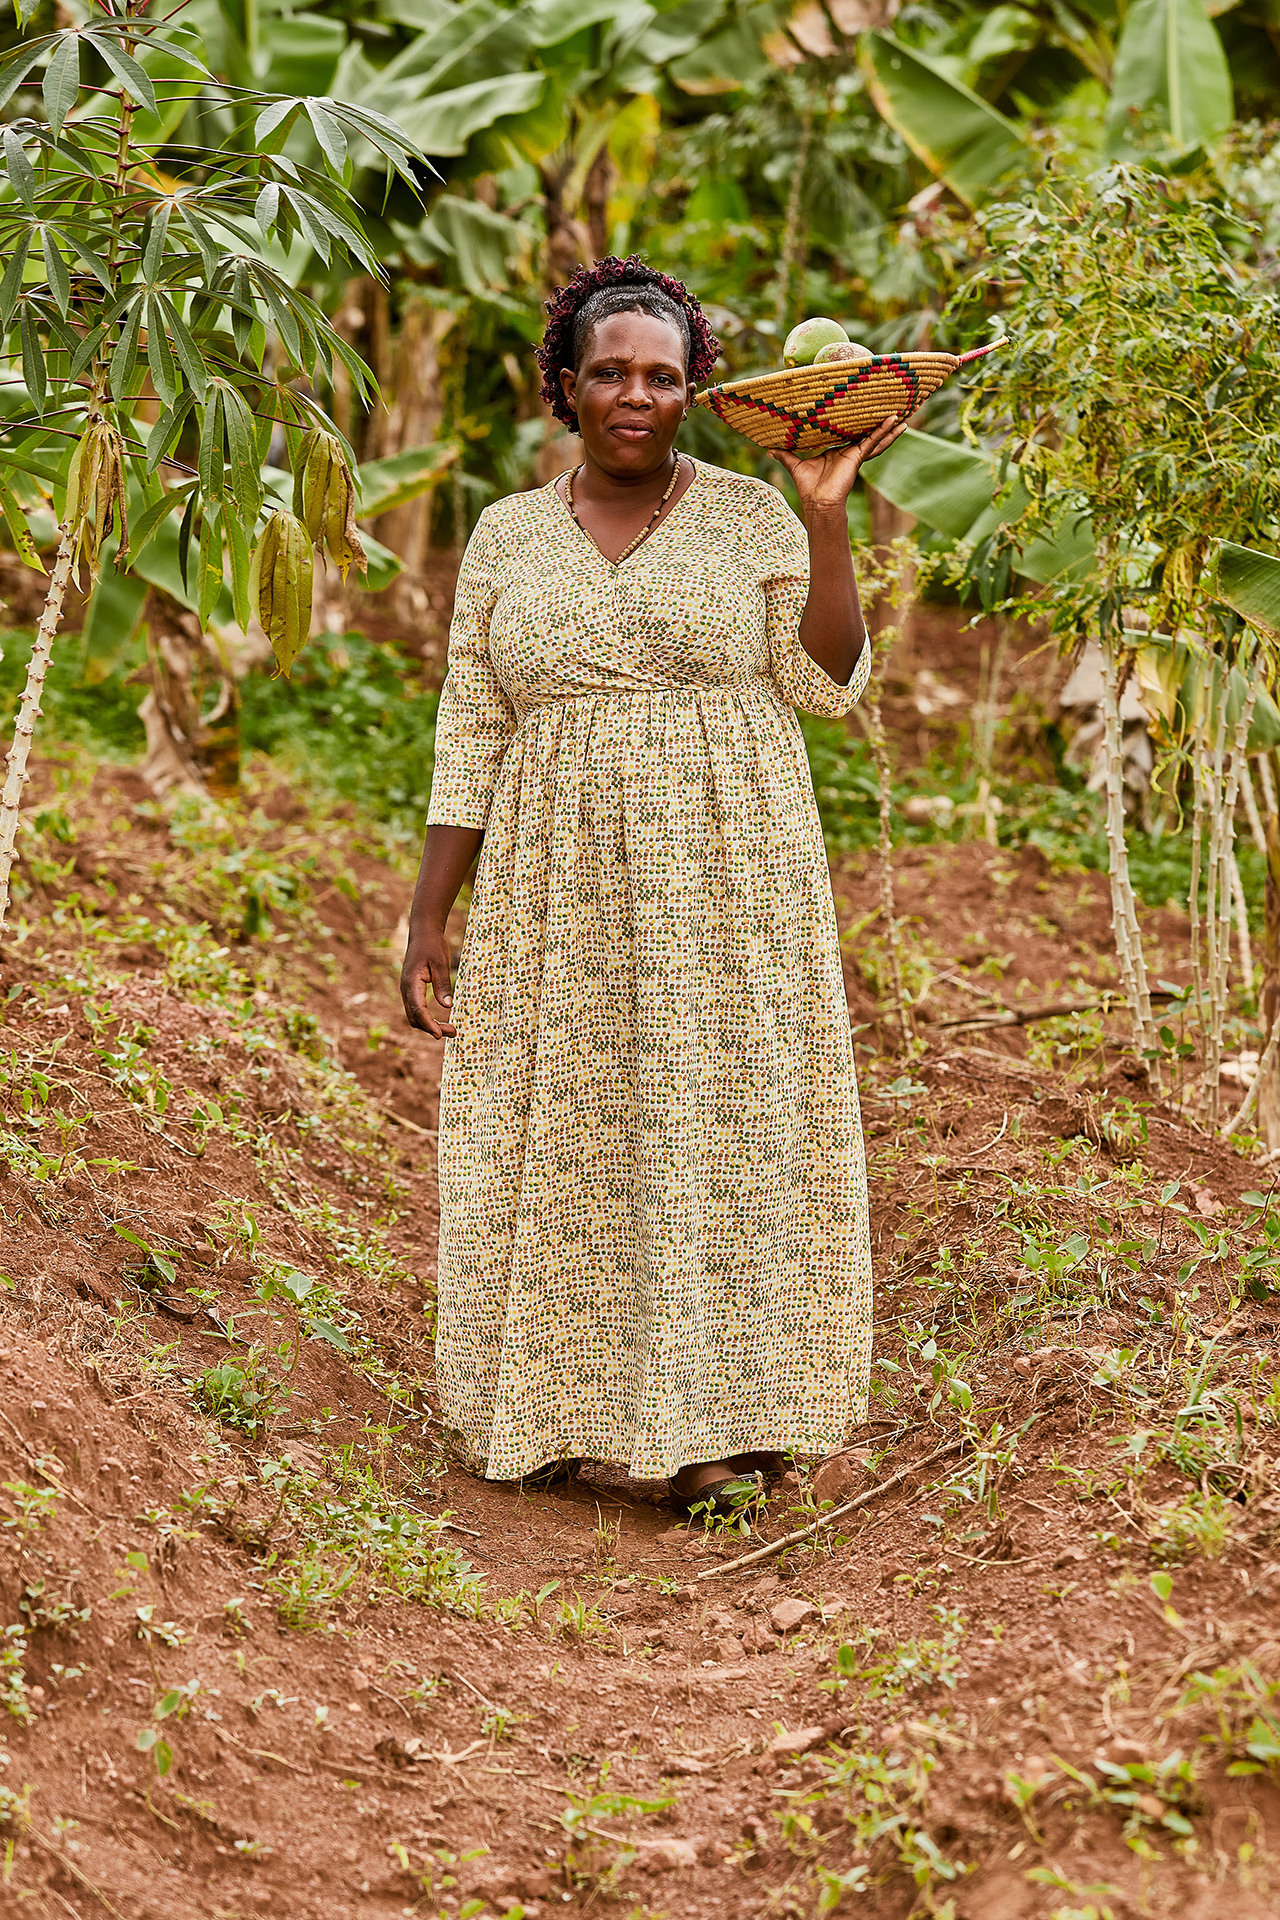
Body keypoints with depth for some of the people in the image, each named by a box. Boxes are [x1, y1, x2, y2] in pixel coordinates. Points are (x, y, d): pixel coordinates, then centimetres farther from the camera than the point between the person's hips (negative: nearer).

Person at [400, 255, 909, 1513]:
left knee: (719, 1121, -2)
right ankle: (564, 1406, 15)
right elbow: (472, 738, 7)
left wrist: (827, 516, -11)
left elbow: (827, 685, -3)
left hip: (724, 881, -2)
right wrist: (426, 919, 2)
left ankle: (712, 1420, 6)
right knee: (561, 1127, 3)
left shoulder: (749, 515, 3)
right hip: (562, 889, 2)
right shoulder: (508, 535, 8)